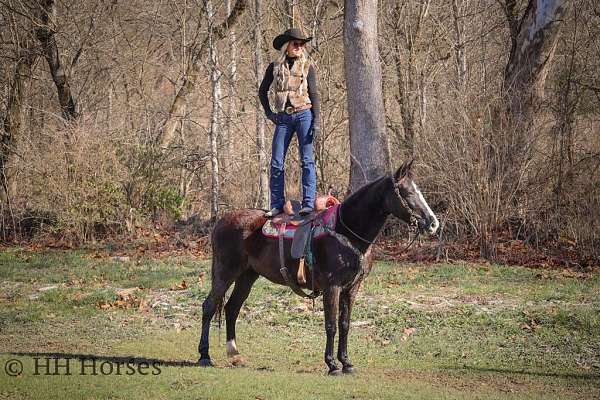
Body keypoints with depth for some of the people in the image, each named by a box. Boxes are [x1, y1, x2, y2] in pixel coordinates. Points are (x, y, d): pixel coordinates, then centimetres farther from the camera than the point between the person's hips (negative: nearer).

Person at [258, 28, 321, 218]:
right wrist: (269, 113, 9)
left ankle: (308, 204, -8)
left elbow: (313, 94, 1)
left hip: (304, 115, -2)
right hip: (283, 118, 3)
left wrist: (317, 121, -7)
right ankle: (277, 205, 7)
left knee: (307, 161, -6)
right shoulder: (275, 67, 9)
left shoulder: (307, 66, 4)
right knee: (276, 163, 0)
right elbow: (262, 91, 20)